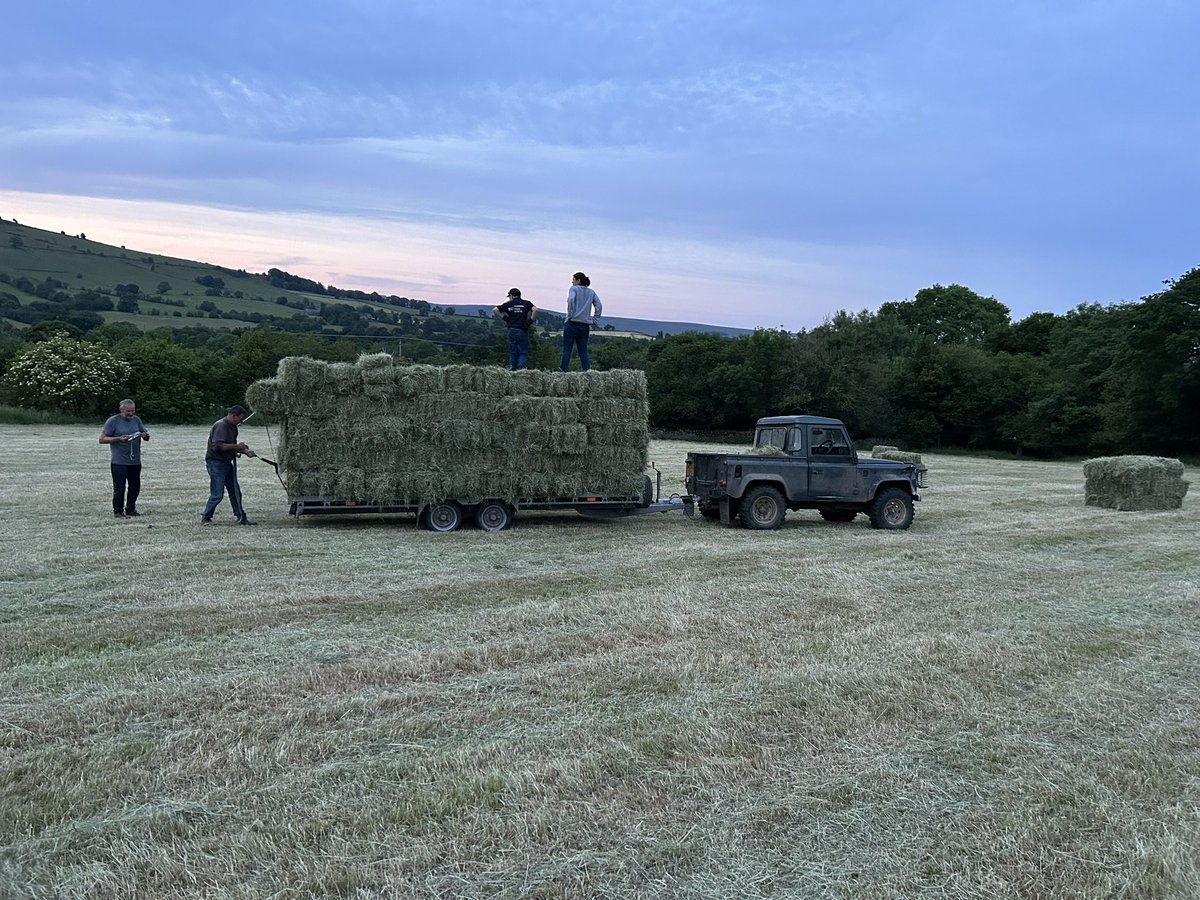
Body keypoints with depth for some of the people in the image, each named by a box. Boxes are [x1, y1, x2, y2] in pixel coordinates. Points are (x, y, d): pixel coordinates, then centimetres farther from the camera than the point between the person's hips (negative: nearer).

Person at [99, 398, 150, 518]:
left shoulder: (136, 420, 10)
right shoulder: (113, 421, -5)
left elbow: (147, 437, 15)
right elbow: (102, 439, -7)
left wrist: (145, 435, -10)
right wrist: (118, 439, -20)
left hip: (135, 462, 5)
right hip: (119, 462, -5)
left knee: (135, 487, 10)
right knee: (119, 488, -2)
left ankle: (131, 509, 23)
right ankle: (118, 511, 8)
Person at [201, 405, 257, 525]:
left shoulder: (232, 427, 14)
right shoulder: (221, 426, -17)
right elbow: (217, 446, -27)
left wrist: (246, 451, 9)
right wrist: (236, 446, -22)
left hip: (227, 463, 10)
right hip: (216, 463, -10)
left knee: (235, 492, 10)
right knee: (217, 494, -7)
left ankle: (241, 518, 15)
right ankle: (205, 518, 8)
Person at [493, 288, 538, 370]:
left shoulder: (508, 304, 10)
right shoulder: (526, 303, 7)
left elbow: (494, 311, 5)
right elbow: (535, 310, -11)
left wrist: (504, 318, 9)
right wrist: (531, 320, -2)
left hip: (512, 330, 1)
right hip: (523, 331, -1)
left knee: (512, 353, 10)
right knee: (523, 353, 2)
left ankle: (512, 370, 6)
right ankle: (521, 369, -17)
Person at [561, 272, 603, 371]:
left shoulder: (574, 289, -1)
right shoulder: (591, 292, 14)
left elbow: (571, 300, -19)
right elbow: (598, 306, 7)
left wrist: (570, 314, -12)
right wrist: (594, 320, 8)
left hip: (572, 323, -5)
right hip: (585, 326, 5)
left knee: (566, 350, -1)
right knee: (583, 351, 8)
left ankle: (564, 371, -5)